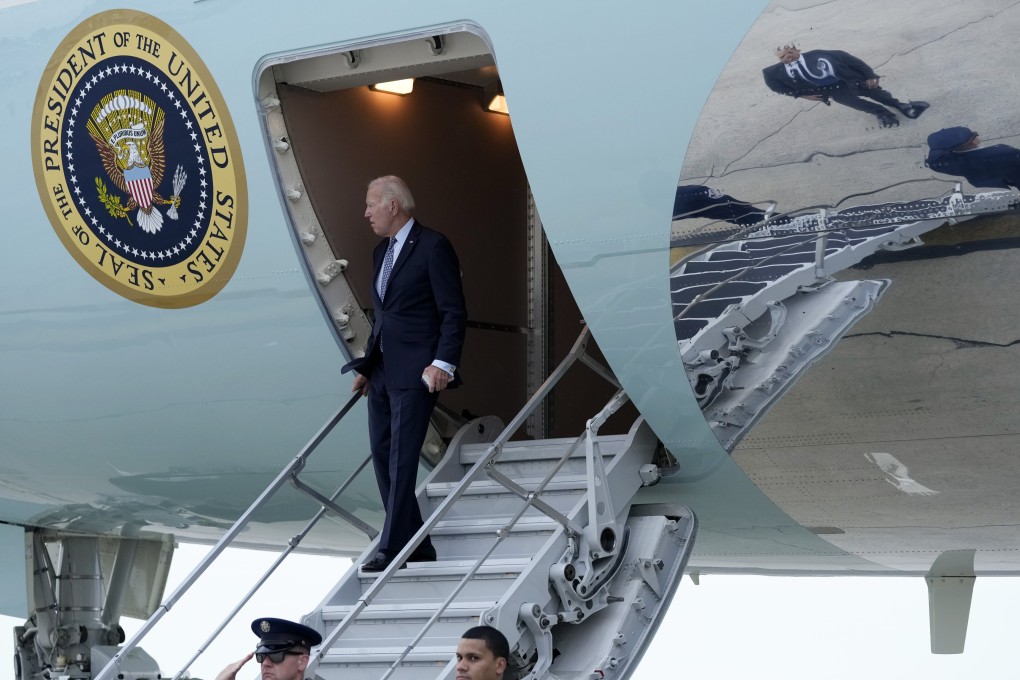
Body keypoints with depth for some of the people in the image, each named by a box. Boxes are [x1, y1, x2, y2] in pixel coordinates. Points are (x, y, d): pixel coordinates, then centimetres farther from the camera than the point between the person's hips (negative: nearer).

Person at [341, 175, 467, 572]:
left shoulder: (432, 247, -9)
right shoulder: (382, 251, 17)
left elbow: (454, 312, -12)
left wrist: (443, 364, -20)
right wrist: (365, 367, 19)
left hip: (415, 374, -9)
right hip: (382, 373, 9)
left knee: (402, 461, -10)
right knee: (383, 458, 8)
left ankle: (392, 549, -8)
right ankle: (416, 547, 14)